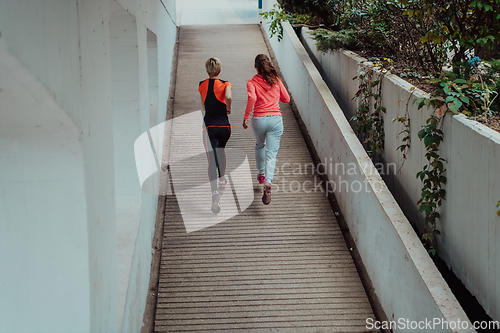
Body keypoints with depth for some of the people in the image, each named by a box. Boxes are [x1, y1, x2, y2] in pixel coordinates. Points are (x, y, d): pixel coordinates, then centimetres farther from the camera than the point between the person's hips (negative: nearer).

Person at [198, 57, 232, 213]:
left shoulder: (201, 85, 5)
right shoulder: (225, 84, -4)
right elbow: (228, 97, -25)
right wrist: (228, 108, -6)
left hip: (209, 126, 0)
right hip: (224, 125, 0)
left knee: (211, 159, -6)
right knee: (221, 150, 29)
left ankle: (215, 191, -24)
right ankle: (222, 179, 43)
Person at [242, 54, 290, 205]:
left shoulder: (252, 83, -2)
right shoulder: (276, 81, 6)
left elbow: (252, 98, -20)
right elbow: (286, 99, 13)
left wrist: (245, 117, -12)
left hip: (258, 119, 0)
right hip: (275, 119, 0)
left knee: (260, 145, 30)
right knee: (271, 153, -4)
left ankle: (261, 174, 42)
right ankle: (268, 182, -25)